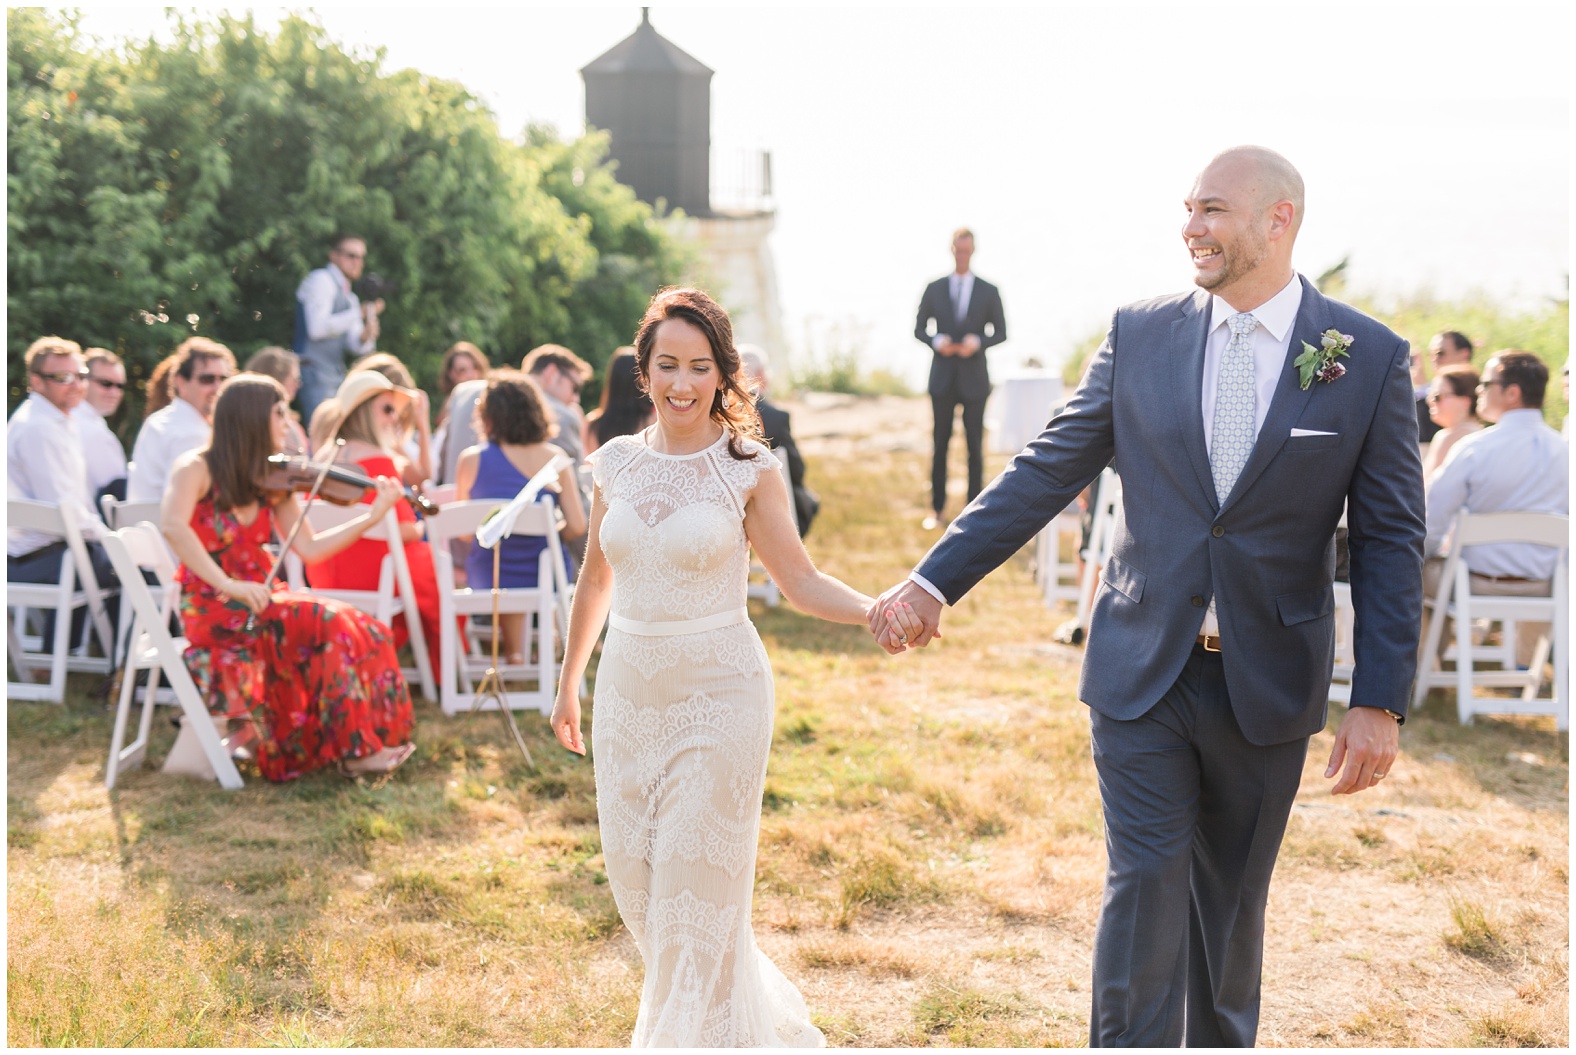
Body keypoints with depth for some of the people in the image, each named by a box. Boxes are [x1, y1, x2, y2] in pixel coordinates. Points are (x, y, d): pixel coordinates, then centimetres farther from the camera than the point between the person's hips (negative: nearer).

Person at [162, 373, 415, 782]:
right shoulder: (197, 468, -9)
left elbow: (310, 548, 3)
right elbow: (173, 525, -27)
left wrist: (373, 516, -6)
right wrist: (228, 585, -32)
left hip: (259, 604, 6)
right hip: (213, 609, -6)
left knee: (355, 628, -16)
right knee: (327, 626, -24)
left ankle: (361, 742, -11)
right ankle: (351, 747, -16)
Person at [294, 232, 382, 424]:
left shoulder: (350, 298, 21)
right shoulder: (321, 279, -5)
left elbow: (353, 345, 14)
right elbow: (317, 328, -18)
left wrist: (366, 337, -9)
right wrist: (359, 313, -13)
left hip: (337, 376, 9)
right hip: (315, 372, -9)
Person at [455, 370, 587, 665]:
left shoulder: (472, 460, -9)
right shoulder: (555, 458, -8)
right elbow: (577, 526, -10)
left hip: (488, 581, 0)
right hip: (544, 578, 0)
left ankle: (514, 652, 41)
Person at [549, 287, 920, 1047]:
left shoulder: (749, 469, -8)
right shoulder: (616, 464, 4)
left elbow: (801, 583, -8)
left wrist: (878, 610, -26)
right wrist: (567, 684, 22)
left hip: (717, 696, -5)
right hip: (629, 692, 5)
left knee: (698, 888, -1)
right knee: (633, 878, 11)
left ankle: (696, 1034, 18)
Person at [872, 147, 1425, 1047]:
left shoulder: (1372, 359, -5)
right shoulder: (1141, 334, 0)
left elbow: (1390, 540, -4)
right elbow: (1046, 472, 3)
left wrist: (1381, 701, -9)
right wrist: (937, 579, -2)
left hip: (1266, 686, 0)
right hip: (1143, 671, 0)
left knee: (1232, 903, 14)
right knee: (1146, 888, -2)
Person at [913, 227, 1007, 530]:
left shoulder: (989, 292, 4)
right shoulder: (934, 288, 6)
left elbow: (1000, 332, 5)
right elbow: (920, 328, 8)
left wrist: (977, 342, -14)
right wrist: (936, 341, -13)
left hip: (974, 379, -1)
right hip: (943, 378, 1)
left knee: (975, 446, 2)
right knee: (940, 444, 4)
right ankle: (937, 509, 10)